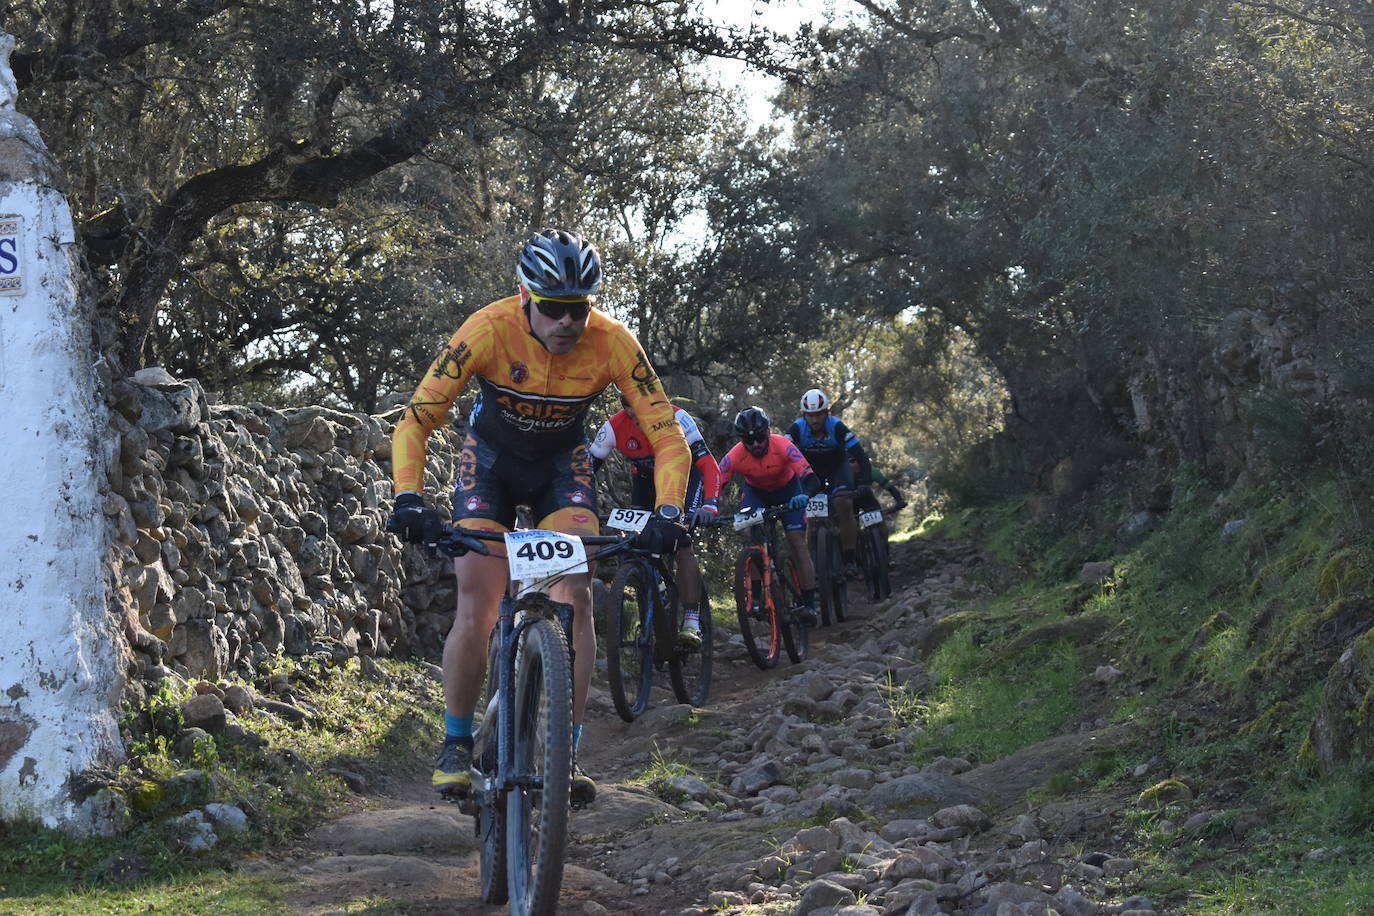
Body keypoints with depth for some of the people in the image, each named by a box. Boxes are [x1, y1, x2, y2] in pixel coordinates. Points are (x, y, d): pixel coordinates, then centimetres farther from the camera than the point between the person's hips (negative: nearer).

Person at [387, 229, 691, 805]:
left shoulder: (613, 343, -27)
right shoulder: (489, 329, -31)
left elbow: (668, 437, -24)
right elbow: (416, 421, -29)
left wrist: (667, 513, -39)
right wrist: (409, 499, -43)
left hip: (562, 465, 1)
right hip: (490, 460, -1)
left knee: (575, 596, -18)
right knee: (476, 607, -12)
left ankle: (566, 751, -11)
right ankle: (457, 744, 7)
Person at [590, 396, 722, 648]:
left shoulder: (676, 418, -34)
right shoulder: (614, 427, -27)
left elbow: (708, 464, -36)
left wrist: (709, 505, -51)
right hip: (645, 479, 4)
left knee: (682, 545, -21)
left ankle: (692, 624, -23)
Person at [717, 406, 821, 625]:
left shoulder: (783, 446, -36)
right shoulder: (735, 456, -32)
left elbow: (811, 479, -44)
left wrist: (804, 496, -65)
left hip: (787, 489, -1)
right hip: (755, 491, 1)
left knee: (798, 543, -12)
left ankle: (808, 605, -9)